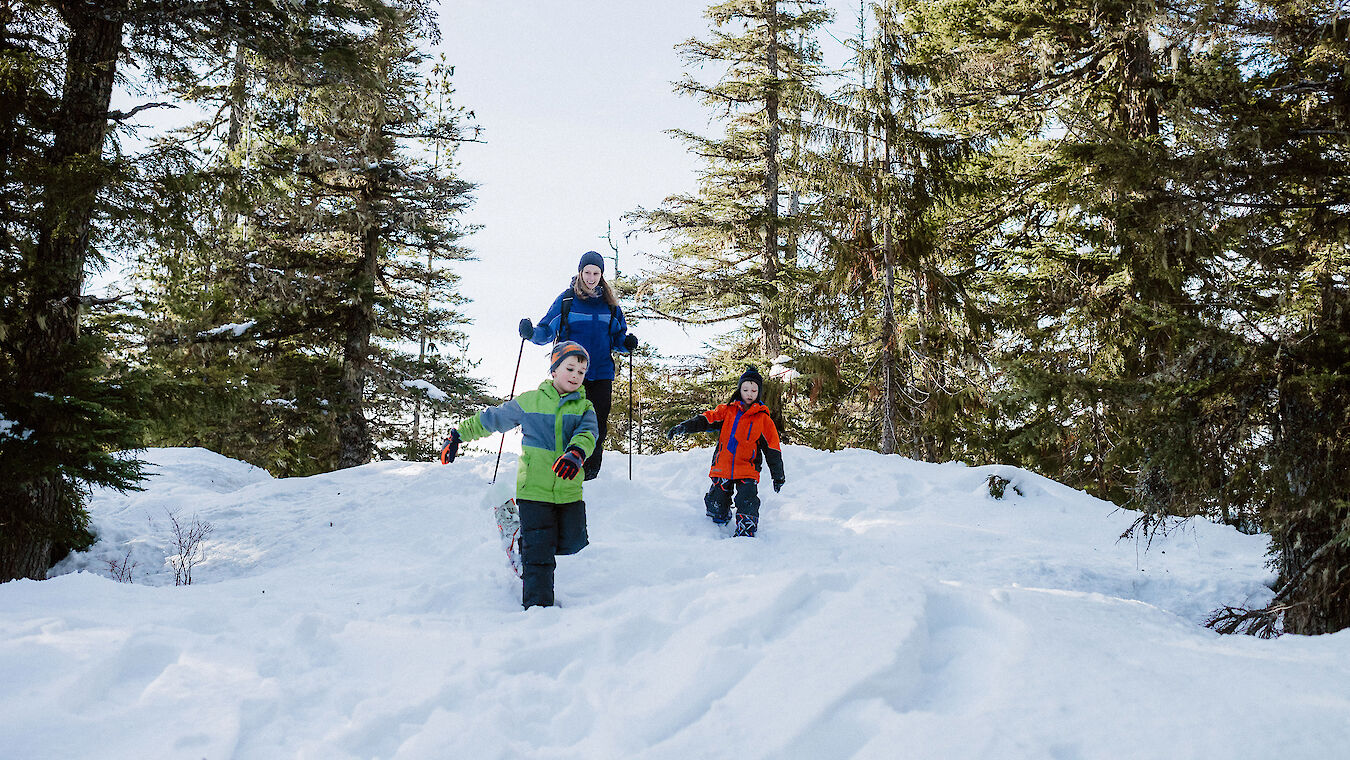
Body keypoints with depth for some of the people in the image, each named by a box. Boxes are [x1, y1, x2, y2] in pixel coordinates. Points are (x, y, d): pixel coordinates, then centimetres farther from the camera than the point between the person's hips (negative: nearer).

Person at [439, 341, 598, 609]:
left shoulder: (584, 408, 7)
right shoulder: (529, 401, 4)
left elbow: (587, 434, -14)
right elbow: (492, 419, 16)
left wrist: (576, 453, -36)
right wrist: (458, 434, 18)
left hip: (569, 493, 3)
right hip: (534, 490, -3)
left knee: (572, 545, 7)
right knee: (539, 555, -6)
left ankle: (528, 542, 35)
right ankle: (537, 605, 3)